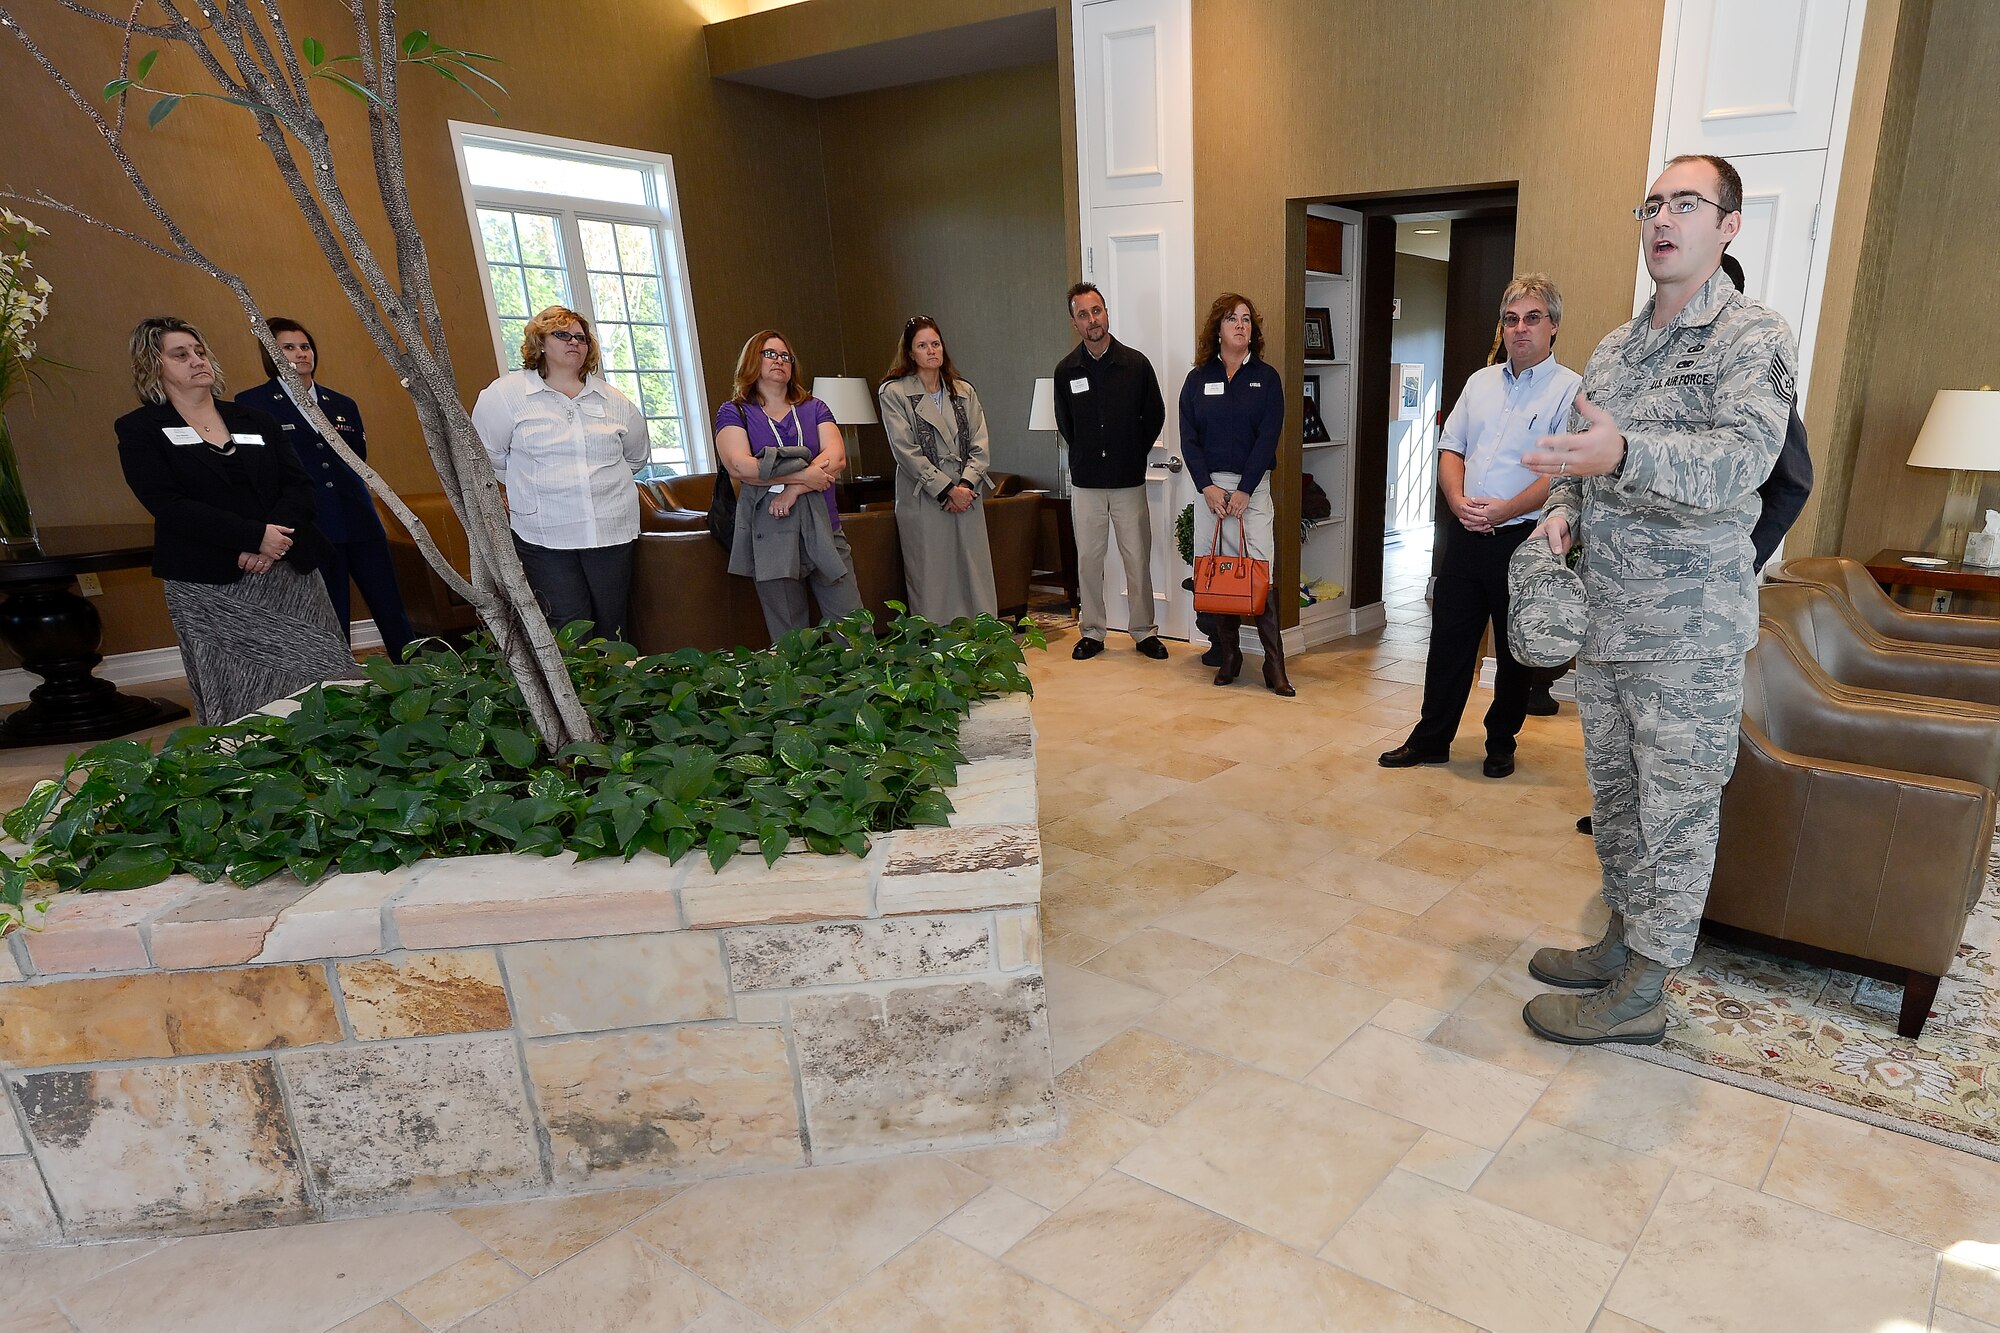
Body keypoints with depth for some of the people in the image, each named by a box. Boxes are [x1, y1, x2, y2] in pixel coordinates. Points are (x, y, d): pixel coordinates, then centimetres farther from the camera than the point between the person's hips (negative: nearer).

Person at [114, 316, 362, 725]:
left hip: (289, 569, 3)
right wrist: (255, 535, -18)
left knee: (324, 689, -2)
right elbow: (168, 505, -9)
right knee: (246, 703, -5)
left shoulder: (252, 420, 16)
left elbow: (300, 485, 6)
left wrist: (273, 540, -13)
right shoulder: (139, 430, 5)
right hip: (212, 588, -3)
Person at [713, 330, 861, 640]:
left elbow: (837, 457, -3)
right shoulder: (734, 413, 7)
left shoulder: (814, 408, 14)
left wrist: (793, 490, -16)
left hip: (822, 529, 2)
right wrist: (803, 475, -13)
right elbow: (738, 465, -11)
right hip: (769, 534, -2)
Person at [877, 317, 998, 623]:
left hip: (967, 497, 4)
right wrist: (947, 489, -11)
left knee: (977, 580, 1)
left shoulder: (964, 392, 15)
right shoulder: (893, 392, 2)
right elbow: (906, 451, -6)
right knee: (932, 585, -4)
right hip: (923, 502, -4)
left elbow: (980, 447, 9)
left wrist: (966, 485, -8)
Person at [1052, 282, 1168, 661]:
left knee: (1137, 558, 3)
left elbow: (1155, 415, 8)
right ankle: (1091, 632, 17)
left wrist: (1134, 454, 8)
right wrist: (1088, 455, 13)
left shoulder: (1136, 363, -3)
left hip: (1129, 480, -1)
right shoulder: (1066, 370, 1)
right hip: (1086, 483, 1)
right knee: (1088, 558, 6)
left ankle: (1144, 631, 15)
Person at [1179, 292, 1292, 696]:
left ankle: (1274, 665, -4)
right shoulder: (1198, 379, 9)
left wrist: (1243, 491, -12)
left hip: (1252, 486, -2)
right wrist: (1207, 486, -9)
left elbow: (1268, 438, -3)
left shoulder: (1266, 377, 5)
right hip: (1209, 485, 2)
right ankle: (1229, 655, 14)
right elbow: (1188, 439, 3)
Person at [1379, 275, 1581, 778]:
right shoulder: (1481, 381, 14)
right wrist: (1459, 500, -8)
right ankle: (1430, 739, 20)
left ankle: (1501, 744, 24)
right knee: (1448, 641, 9)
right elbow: (1451, 448, 10)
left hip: (1524, 541, -4)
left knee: (1515, 651, 9)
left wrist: (1505, 510, -21)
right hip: (1465, 534, 5)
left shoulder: (1570, 389, -4)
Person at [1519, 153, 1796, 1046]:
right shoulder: (1613, 349, 14)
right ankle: (1622, 941, 32)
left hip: (1689, 632, -7)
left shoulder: (1753, 339, -9)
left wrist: (1623, 454, -43)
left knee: (1676, 812, 2)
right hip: (1604, 619, 7)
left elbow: (1740, 461, -25)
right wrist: (1564, 511, 0)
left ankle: (1641, 993, 13)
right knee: (1614, 793, 16)